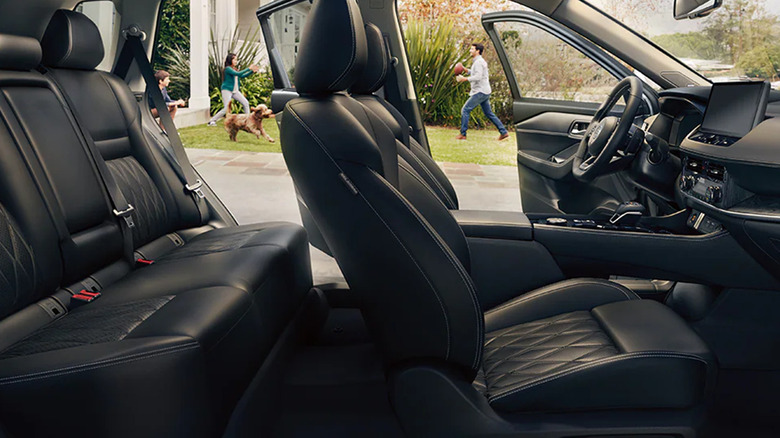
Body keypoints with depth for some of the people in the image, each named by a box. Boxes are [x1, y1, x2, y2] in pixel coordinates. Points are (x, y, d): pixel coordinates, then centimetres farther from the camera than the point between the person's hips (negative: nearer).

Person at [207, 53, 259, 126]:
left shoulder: (234, 69, 11)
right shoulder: (227, 69, -14)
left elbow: (242, 76, 15)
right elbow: (238, 74, -26)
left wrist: (252, 71, 5)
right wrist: (249, 68, -23)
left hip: (235, 91, 8)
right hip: (227, 90, -8)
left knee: (246, 103, -1)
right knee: (227, 108, -14)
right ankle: (212, 121, -4)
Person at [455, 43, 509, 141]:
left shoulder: (479, 62, -13)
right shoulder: (479, 61, 19)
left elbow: (478, 77, -24)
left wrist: (465, 79, -23)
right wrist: (466, 70, 17)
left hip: (480, 92, -10)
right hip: (485, 92, 10)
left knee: (465, 110, -6)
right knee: (489, 113, 13)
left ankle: (462, 134, -4)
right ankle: (504, 132, 12)